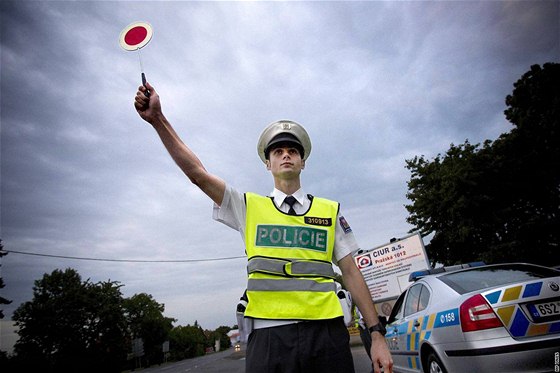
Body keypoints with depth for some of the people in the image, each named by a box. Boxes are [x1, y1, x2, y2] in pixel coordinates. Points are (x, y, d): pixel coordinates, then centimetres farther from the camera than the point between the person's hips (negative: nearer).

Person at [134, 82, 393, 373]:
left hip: (326, 334, 1)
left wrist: (377, 334, 4)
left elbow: (351, 273, 8)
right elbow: (197, 173, -1)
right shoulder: (249, 207, 8)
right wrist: (157, 118, -8)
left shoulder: (330, 211, 9)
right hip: (269, 337, -1)